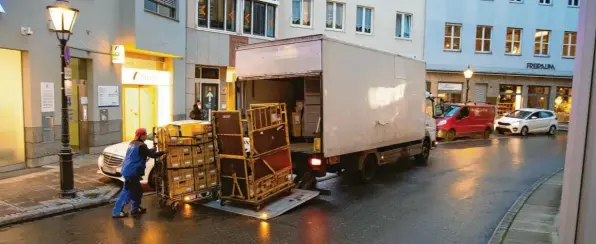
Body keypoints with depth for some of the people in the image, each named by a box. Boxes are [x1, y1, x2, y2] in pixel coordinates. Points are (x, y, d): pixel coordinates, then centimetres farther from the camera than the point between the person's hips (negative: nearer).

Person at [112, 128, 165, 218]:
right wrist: (163, 152, -7)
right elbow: (152, 155, -17)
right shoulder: (141, 146, -16)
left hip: (129, 170, 10)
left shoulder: (133, 143, 13)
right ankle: (117, 212, 1)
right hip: (132, 172, -10)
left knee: (137, 190, 18)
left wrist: (154, 149, 24)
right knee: (127, 192, -4)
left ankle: (135, 209, 25)